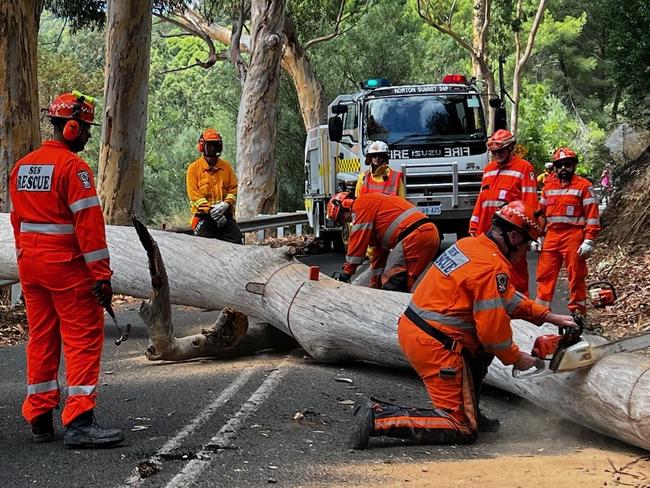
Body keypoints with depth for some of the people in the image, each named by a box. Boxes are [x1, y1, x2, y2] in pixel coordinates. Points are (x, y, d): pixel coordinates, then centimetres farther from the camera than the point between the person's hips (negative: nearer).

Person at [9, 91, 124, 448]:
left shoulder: (22, 166, 12)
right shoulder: (73, 167, -13)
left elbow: (18, 219, 17)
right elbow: (88, 223, -18)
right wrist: (101, 274, -18)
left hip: (30, 264, 8)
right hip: (67, 265, -8)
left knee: (41, 338, 14)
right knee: (84, 338, -4)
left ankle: (39, 419, 18)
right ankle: (79, 421, -8)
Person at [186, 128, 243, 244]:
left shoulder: (226, 167, 13)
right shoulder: (194, 168, 2)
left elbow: (233, 188, 10)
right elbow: (194, 194, -5)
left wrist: (226, 204, -11)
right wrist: (211, 211, -15)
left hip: (226, 216, 3)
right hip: (204, 217, -3)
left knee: (237, 243, -6)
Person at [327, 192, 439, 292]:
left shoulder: (362, 203, 3)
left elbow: (359, 240, -5)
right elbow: (378, 251, 34)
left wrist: (347, 271, 2)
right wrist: (375, 286, 34)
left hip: (415, 236, -10)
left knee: (392, 286, -9)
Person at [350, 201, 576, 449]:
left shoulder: (470, 244, 11)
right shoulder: (494, 268, -17)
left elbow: (506, 297, 22)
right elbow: (492, 327, -16)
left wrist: (547, 316, 22)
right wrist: (516, 358, 2)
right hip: (435, 345, -10)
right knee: (462, 430, -3)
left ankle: (471, 413, 25)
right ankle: (379, 416, -13)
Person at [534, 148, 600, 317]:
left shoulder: (583, 186, -2)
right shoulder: (548, 187, 15)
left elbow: (592, 215, -6)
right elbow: (540, 213, 21)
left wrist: (589, 241, -12)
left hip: (574, 237, -5)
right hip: (551, 236, 5)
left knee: (576, 276, 0)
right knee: (544, 274, 3)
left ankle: (578, 311, 8)